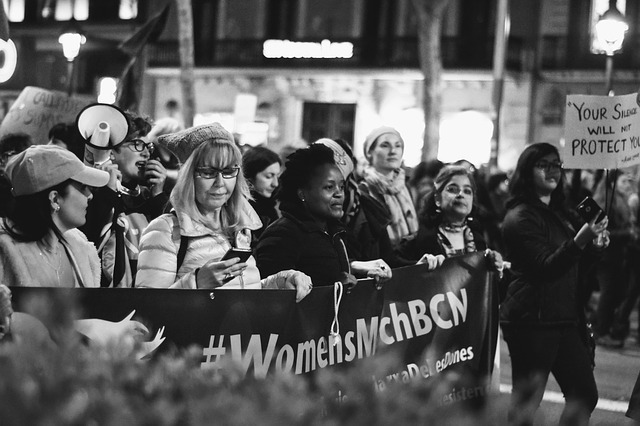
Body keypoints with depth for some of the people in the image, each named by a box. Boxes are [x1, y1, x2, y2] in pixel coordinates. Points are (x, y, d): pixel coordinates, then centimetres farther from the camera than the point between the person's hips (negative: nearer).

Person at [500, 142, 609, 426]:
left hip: (564, 319, 9)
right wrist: (580, 240, -33)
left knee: (585, 395, 8)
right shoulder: (520, 217, -10)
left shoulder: (559, 213, 17)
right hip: (532, 320, -9)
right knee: (526, 403, -5)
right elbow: (545, 267, -22)